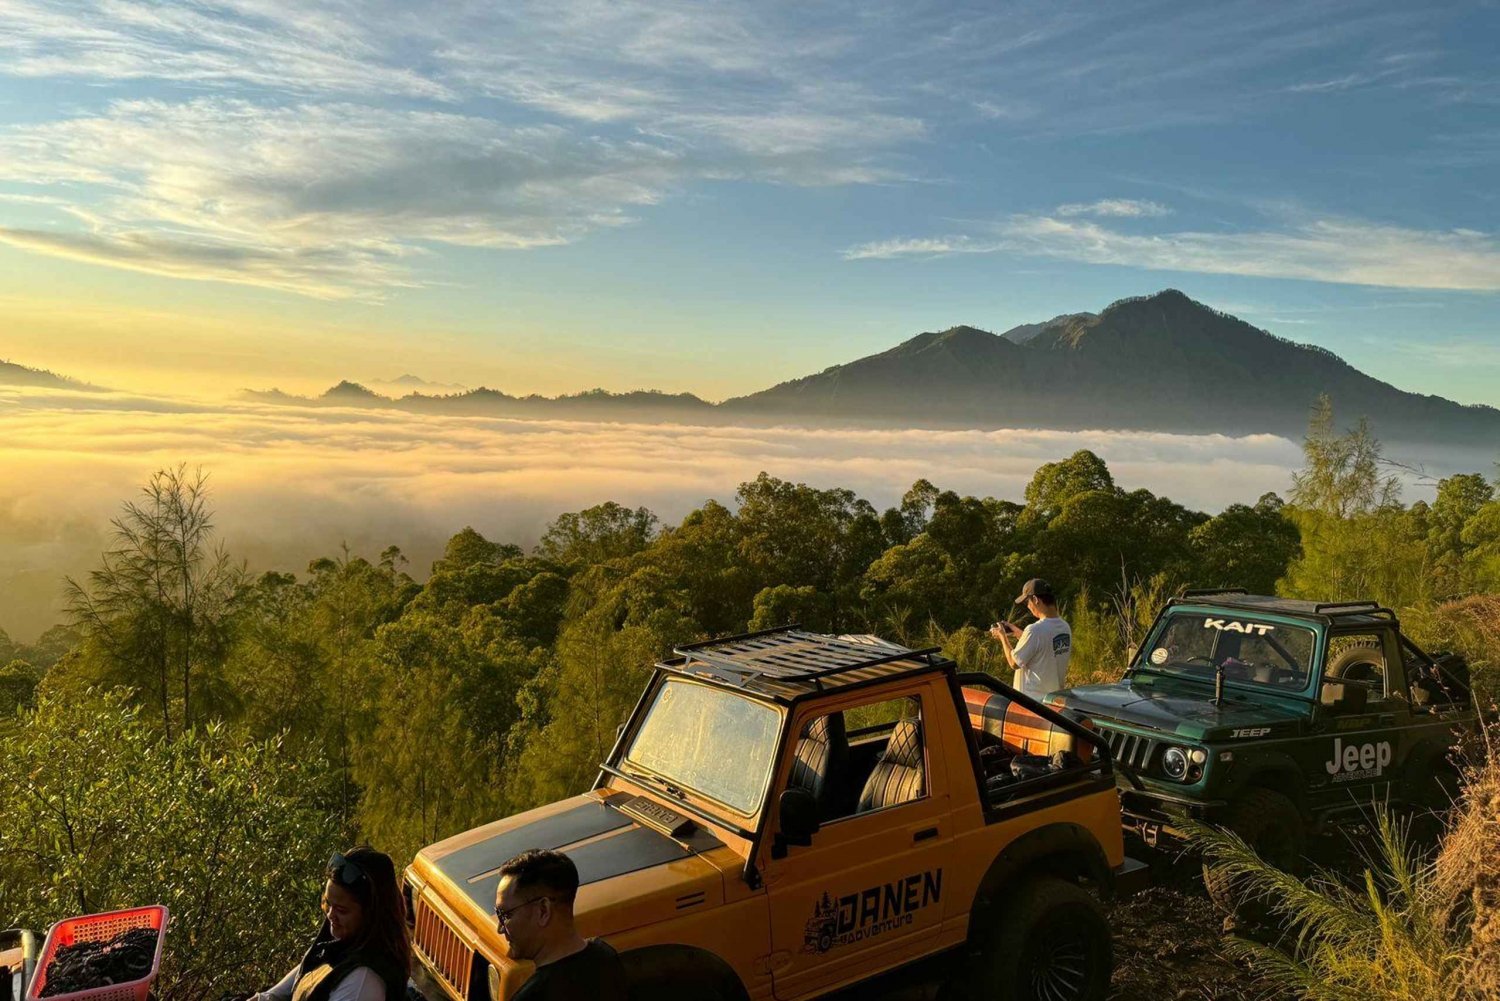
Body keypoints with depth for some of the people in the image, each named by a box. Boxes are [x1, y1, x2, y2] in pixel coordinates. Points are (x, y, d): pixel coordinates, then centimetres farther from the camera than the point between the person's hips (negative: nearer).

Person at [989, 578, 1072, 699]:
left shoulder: (1035, 630, -22)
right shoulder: (1065, 628, 3)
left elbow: (1014, 663, -12)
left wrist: (1003, 637, 2)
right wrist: (1019, 633, 21)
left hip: (1032, 698, -8)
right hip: (1055, 697, 8)